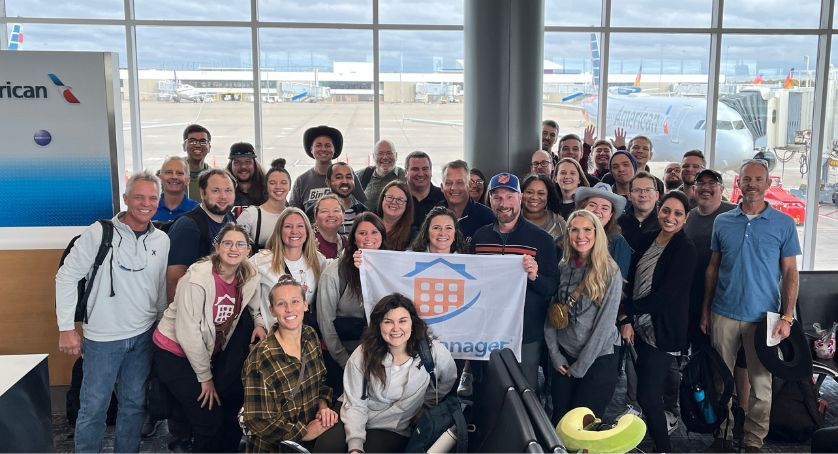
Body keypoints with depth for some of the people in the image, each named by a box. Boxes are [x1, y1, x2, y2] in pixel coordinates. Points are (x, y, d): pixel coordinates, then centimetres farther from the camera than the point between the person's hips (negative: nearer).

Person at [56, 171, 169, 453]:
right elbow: (67, 277, -8)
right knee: (94, 406, 6)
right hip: (103, 336, -3)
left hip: (143, 335, 4)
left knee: (134, 403, 14)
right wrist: (66, 327, -9)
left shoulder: (162, 240, 1)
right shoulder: (99, 233, -12)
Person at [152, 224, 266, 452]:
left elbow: (255, 308, 14)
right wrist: (205, 377, -15)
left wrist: (259, 323, -9)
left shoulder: (249, 278, -8)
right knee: (210, 421, -9)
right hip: (174, 354, -6)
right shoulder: (197, 279, -25)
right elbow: (187, 333, -23)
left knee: (233, 412, 3)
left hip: (211, 352, 6)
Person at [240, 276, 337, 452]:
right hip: (275, 446, -5)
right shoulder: (260, 360, -19)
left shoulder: (310, 336, 0)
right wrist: (305, 433, -14)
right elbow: (258, 421, -16)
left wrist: (323, 406, -5)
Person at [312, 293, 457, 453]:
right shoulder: (363, 355, -14)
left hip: (394, 430, 0)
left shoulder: (433, 351, -16)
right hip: (358, 421, 1)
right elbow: (354, 405, -13)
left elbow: (448, 381, 7)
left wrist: (424, 406, 8)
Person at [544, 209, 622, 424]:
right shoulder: (563, 268, 3)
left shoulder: (610, 272, -10)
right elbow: (551, 315, 5)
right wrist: (555, 355, -3)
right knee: (558, 421, 10)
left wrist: (580, 365, -12)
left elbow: (605, 323, -13)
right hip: (563, 358, 4)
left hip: (598, 359, -4)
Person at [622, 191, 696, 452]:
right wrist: (627, 321, -5)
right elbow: (632, 283, 5)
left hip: (663, 332, -6)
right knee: (648, 389, 16)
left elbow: (665, 295, -18)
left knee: (647, 396, -5)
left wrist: (627, 311, -12)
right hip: (640, 328, 6)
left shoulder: (685, 250, -12)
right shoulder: (646, 240, 6)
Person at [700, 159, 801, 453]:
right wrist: (705, 310, 7)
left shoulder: (783, 224, 0)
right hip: (723, 315, 2)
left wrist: (787, 317, -8)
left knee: (761, 383, 5)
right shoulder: (722, 222, 5)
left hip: (763, 317, -1)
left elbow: (790, 273, 0)